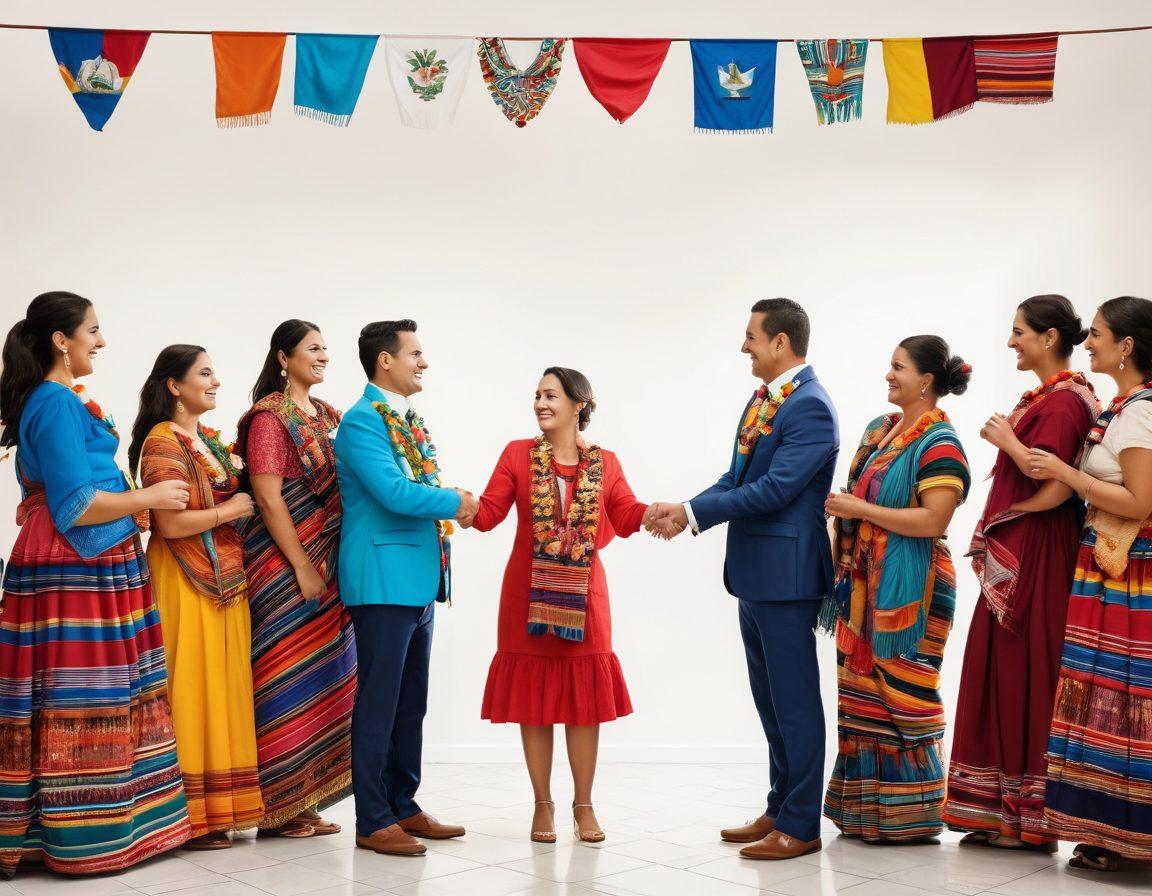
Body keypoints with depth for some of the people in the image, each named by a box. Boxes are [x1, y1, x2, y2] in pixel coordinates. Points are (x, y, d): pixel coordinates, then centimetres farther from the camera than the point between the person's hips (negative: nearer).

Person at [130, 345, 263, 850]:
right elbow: (170, 523, -19)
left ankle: (216, 807, 15)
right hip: (185, 580, -9)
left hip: (224, 578, 9)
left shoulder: (209, 439, 16)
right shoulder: (162, 442, -10)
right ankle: (188, 816, 1)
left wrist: (237, 479, 9)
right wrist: (230, 510, -9)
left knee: (222, 685, 9)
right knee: (190, 687, -5)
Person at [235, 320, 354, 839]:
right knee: (287, 681, -4)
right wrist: (302, 567, -16)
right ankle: (278, 808, 5)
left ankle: (307, 799, 17)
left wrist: (331, 567, 7)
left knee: (323, 678, 9)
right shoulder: (269, 416, -8)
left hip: (328, 564, 8)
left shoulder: (328, 417, 15)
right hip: (283, 563, -8)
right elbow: (268, 498, -14)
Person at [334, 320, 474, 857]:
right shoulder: (361, 421, -11)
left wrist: (451, 509, -1)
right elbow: (393, 492, -21)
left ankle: (404, 807, 22)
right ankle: (373, 822, 6)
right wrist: (456, 502, -9)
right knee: (378, 702, -2)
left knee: (411, 703, 13)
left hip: (421, 578, 9)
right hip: (384, 581, -9)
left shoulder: (410, 420, 16)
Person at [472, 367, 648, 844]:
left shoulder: (604, 463, 5)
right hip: (528, 594, -1)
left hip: (583, 596, 1)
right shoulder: (518, 454, 1)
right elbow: (487, 514, -4)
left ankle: (584, 805, 18)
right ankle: (543, 805, 18)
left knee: (584, 699, 5)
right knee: (533, 700, 5)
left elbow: (626, 518, 4)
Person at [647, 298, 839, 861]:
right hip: (753, 573, 10)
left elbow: (774, 489, -22)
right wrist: (684, 512, -4)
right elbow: (736, 478, 12)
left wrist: (692, 512, -19)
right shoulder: (762, 399, 13)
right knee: (771, 702, 17)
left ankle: (801, 827, 11)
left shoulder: (810, 407, -17)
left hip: (786, 574, -10)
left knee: (794, 702, 1)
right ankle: (779, 811, 29)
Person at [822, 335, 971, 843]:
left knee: (901, 695, -1)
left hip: (908, 589, -8)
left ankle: (908, 815, 11)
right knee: (862, 692, 10)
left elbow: (933, 521, -20)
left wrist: (859, 509, -17)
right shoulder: (880, 430, 13)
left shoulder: (939, 445, -12)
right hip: (864, 586, 8)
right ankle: (864, 808, 19)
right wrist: (842, 507, 5)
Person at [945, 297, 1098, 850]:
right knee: (1001, 676, 10)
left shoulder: (1064, 400, -13)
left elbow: (1052, 481, -22)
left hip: (1036, 558, -10)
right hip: (1013, 557, 10)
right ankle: (1001, 811, 17)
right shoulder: (1043, 397, 17)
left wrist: (1006, 439, -11)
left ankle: (1031, 815, 6)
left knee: (1027, 675, -3)